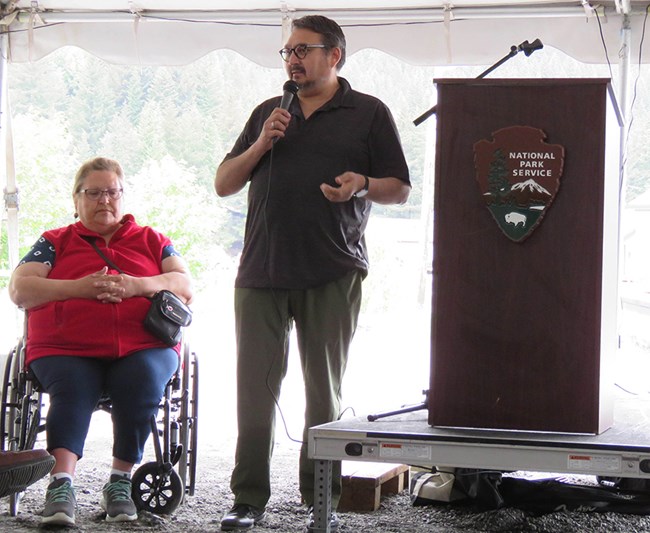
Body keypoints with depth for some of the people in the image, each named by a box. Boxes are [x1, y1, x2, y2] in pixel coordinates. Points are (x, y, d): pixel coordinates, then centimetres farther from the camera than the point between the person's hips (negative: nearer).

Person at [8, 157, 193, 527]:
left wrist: (137, 286, -7)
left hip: (143, 347, 1)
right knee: (72, 389, -34)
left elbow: (186, 286, 12)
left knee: (143, 382, -33)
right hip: (67, 350, 0)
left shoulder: (152, 241, 26)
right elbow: (20, 289, 7)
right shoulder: (55, 242, 23)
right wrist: (78, 288, -8)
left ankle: (121, 481, -23)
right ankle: (62, 484, -47)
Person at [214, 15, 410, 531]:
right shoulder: (268, 113, 19)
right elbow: (224, 184, 17)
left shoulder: (369, 114, 8)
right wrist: (260, 146, 0)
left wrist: (362, 186, -15)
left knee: (325, 390, 3)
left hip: (333, 275, -3)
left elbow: (400, 190, 6)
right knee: (255, 388, 1)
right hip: (261, 273, 3)